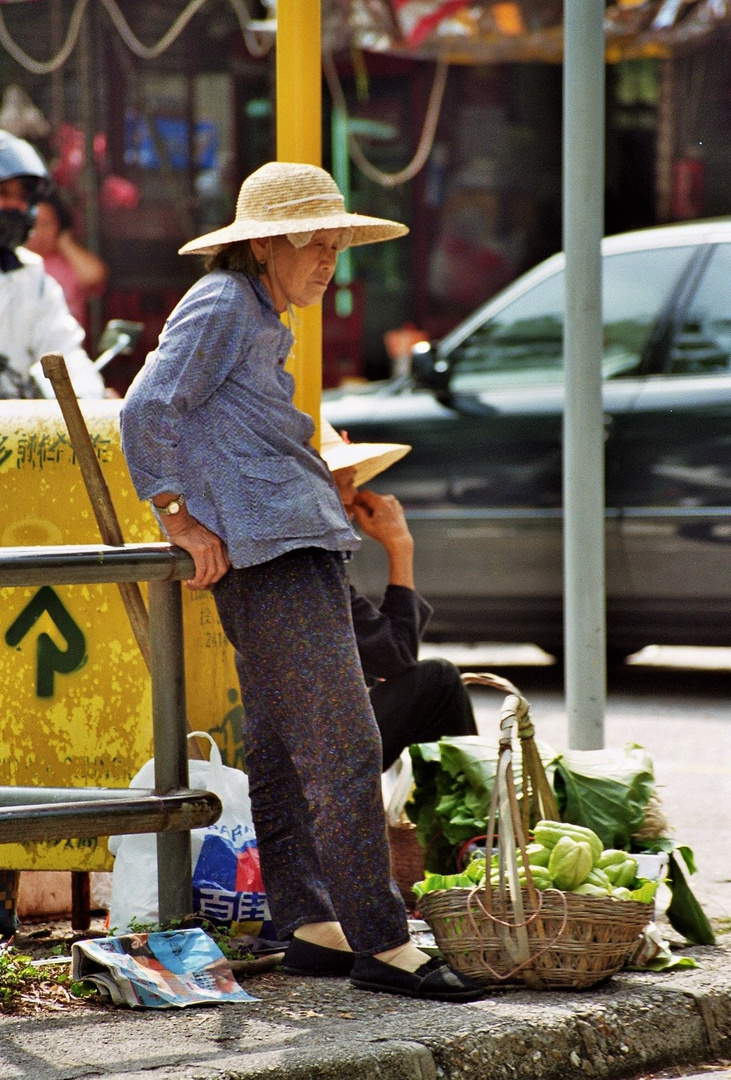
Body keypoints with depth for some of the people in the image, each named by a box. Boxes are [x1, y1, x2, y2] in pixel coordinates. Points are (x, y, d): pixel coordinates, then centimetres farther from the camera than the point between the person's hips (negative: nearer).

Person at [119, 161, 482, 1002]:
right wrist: (179, 519, -14)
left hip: (298, 552, 11)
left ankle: (311, 928, 14)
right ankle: (383, 946, -13)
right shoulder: (220, 306, -8)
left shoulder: (262, 320, 22)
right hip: (268, 555, -11)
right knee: (343, 747, -12)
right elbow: (146, 411, -15)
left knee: (281, 751, 11)